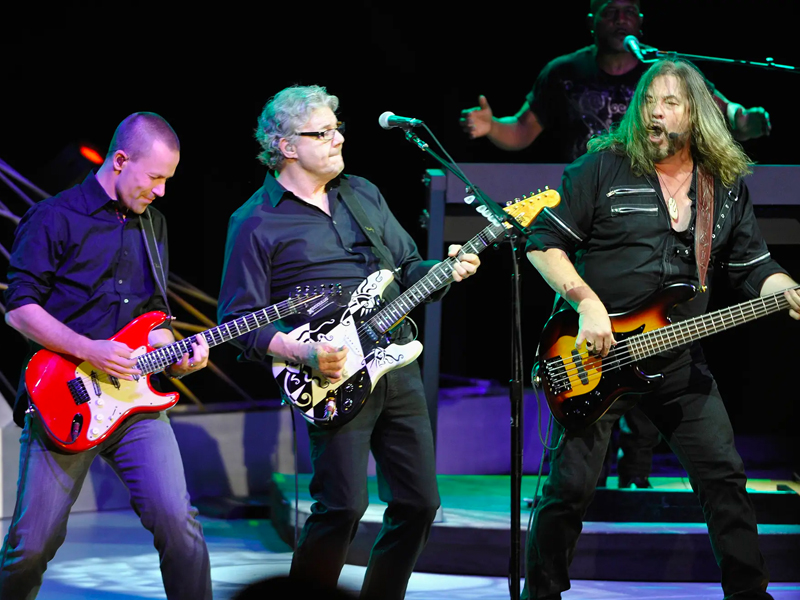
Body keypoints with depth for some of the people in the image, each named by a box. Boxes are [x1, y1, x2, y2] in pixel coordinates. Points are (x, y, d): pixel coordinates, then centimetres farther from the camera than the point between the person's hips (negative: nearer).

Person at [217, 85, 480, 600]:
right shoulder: (256, 223, -3)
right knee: (343, 505, -12)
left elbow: (408, 268, 22)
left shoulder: (364, 195, 16)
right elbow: (239, 321, -6)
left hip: (399, 364, 6)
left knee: (419, 500, 6)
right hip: (336, 378, -6)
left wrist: (444, 269, 0)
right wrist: (303, 353, -19)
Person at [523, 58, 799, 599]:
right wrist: (587, 303, -16)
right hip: (597, 353, -4)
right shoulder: (603, 168, -4)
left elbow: (755, 268, 12)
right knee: (571, 485, -5)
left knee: (725, 477, 3)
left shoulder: (729, 186, 8)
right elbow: (545, 244, -4)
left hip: (679, 360, 4)